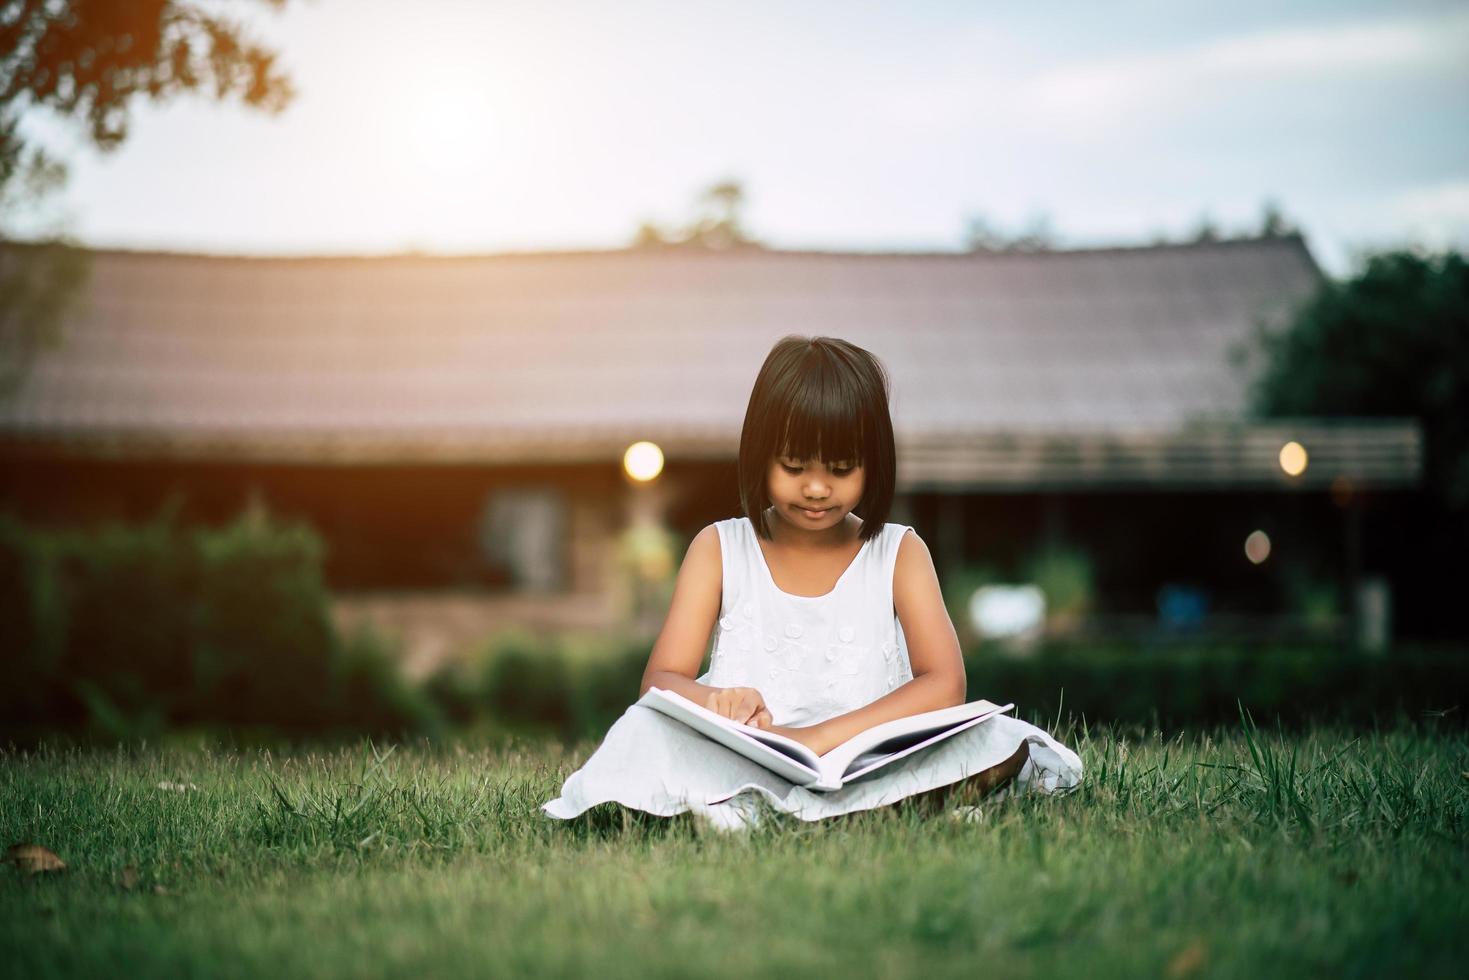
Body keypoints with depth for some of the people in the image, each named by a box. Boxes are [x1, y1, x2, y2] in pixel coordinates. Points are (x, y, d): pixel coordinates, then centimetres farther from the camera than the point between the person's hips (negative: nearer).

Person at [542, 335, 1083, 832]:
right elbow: (660, 681, 2)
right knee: (646, 728, -28)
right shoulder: (718, 550, 10)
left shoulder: (899, 553, 7)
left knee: (1000, 743, -27)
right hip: (740, 761, 0)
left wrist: (817, 738, -22)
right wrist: (713, 702, -24)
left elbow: (944, 684, -7)